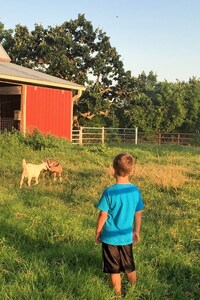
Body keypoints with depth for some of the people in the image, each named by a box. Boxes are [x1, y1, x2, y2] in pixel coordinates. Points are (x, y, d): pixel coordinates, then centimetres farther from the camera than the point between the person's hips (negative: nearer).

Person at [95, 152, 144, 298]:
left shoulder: (109, 192, -20)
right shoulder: (136, 191, -8)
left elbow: (103, 216, -15)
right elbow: (138, 215, 2)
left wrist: (97, 233, 0)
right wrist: (136, 231, 17)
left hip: (110, 237, -4)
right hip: (127, 237, 4)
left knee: (114, 269, 13)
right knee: (130, 267, 23)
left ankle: (118, 294, 26)